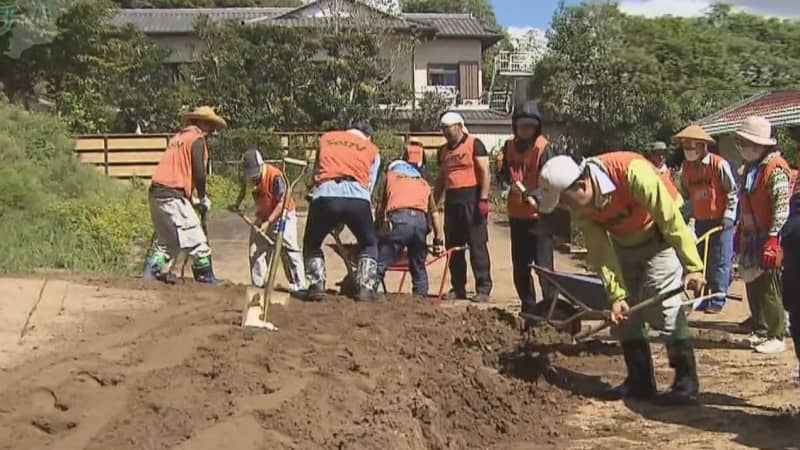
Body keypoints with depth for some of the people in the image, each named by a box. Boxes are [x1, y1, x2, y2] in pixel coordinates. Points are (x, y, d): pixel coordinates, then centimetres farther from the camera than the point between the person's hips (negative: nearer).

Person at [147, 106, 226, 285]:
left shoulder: (177, 137, 21)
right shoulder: (197, 140, -4)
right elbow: (199, 173, -12)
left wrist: (189, 197, 21)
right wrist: (203, 198, 2)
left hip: (156, 193, 9)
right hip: (173, 196, -9)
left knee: (167, 238, 19)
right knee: (196, 238, -2)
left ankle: (159, 270, 14)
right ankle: (205, 276, 1)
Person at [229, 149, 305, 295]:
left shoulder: (275, 176, -30)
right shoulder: (248, 176, -9)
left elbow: (282, 203, -29)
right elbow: (244, 187, 17)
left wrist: (268, 222, -31)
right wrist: (237, 204, 8)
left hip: (283, 215, -7)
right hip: (263, 216, 7)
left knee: (289, 250, -12)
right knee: (256, 250, 5)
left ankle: (298, 287, -11)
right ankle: (257, 285, 15)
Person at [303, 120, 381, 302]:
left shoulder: (326, 138, 28)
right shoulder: (372, 150, 25)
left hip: (324, 195, 0)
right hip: (357, 198, 0)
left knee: (311, 244, 24)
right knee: (369, 244, 24)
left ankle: (316, 285, 8)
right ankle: (366, 288, 9)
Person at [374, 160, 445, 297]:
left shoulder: (390, 175, 27)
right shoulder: (423, 183, 33)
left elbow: (381, 207, 23)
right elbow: (435, 212, 21)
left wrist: (378, 228, 33)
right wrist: (439, 240, 19)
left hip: (399, 220, -3)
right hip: (421, 221, 3)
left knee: (378, 265, -2)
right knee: (419, 268, 17)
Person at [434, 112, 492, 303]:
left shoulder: (474, 144, -1)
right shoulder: (443, 151, 18)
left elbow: (485, 173, -7)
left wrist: (483, 199, -15)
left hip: (471, 200, -6)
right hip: (451, 201, 7)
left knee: (477, 246, -6)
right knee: (453, 247, 6)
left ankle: (483, 289, -2)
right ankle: (458, 289, 14)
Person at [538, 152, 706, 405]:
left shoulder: (632, 172, -36)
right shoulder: (579, 209, -17)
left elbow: (671, 218, -32)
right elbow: (601, 254, -13)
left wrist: (692, 266, -30)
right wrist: (616, 295, -21)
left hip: (660, 236, -6)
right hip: (623, 243, 6)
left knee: (663, 305, -15)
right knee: (624, 313, 2)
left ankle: (686, 381, -7)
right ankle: (640, 380, 12)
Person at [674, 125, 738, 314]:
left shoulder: (719, 164, -12)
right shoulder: (686, 167, 6)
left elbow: (733, 192, -7)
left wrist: (728, 216, -13)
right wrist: (682, 215, 7)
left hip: (720, 221, -6)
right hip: (700, 221, 6)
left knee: (719, 262, -2)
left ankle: (718, 299, 4)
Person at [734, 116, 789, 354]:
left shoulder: (776, 168, -14)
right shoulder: (750, 167, 14)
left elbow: (782, 208, -18)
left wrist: (772, 240, -21)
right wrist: (740, 231, 21)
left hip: (768, 239, -9)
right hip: (750, 237, 9)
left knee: (769, 288, -5)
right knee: (752, 285, 12)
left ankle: (775, 336, 2)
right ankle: (760, 330, 22)